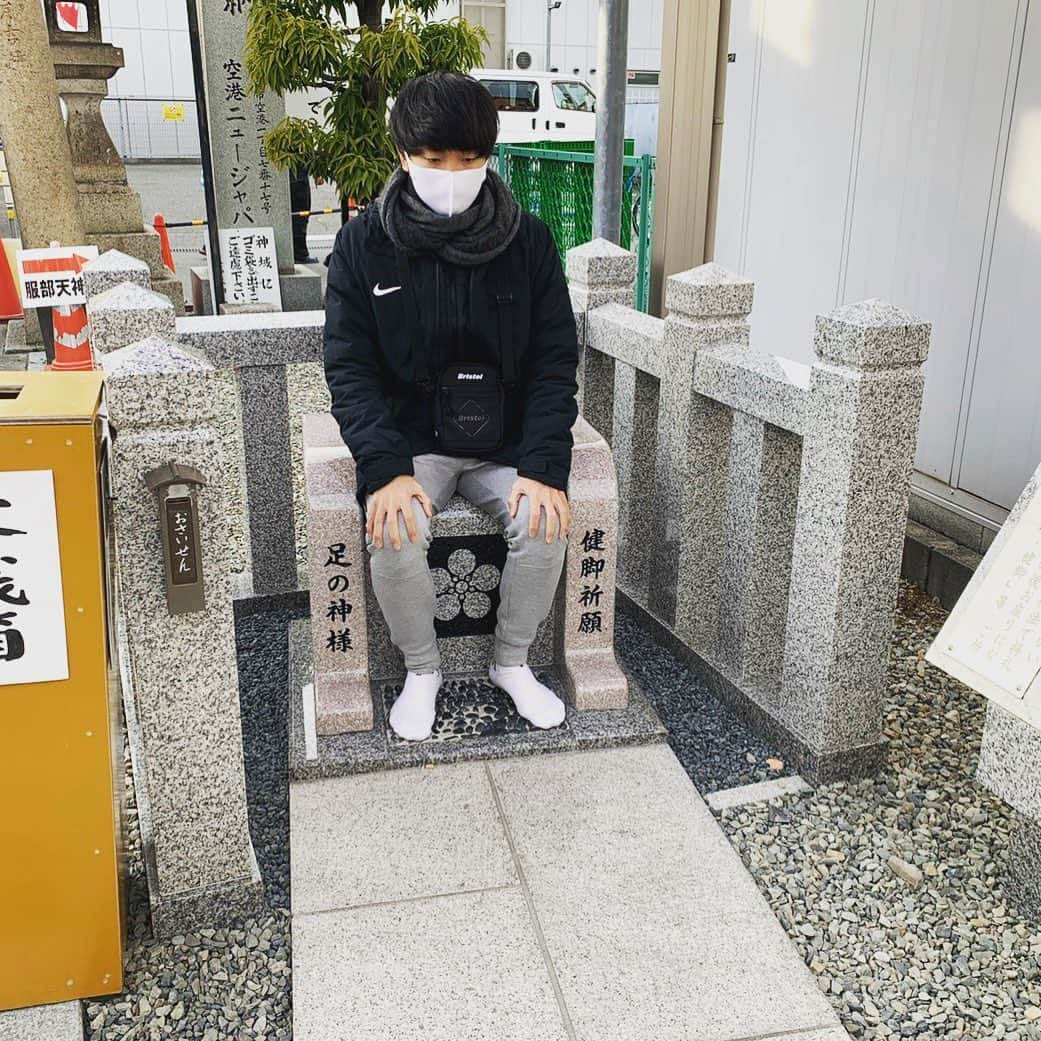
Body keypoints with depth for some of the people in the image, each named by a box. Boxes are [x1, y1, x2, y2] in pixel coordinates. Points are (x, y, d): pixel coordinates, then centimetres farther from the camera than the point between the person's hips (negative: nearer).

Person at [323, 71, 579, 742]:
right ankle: (422, 669, 3)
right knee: (394, 535, -27)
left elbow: (555, 361, -5)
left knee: (545, 524, -24)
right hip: (410, 440, -1)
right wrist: (386, 470, -22)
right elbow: (349, 367, -8)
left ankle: (513, 661, 5)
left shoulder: (529, 241, -4)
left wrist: (544, 467, -18)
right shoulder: (365, 243, -6)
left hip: (507, 440, 1)